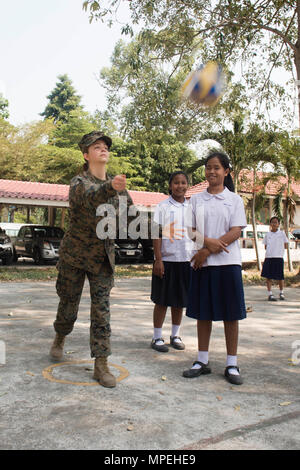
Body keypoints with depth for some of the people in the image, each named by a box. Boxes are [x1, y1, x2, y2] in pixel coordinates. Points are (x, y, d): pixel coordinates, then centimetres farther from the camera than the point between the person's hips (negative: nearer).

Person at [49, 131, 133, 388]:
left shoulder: (117, 184, 5)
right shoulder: (79, 181, -11)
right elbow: (89, 197, -36)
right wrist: (110, 188, -56)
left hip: (103, 257, 3)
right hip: (75, 255, -3)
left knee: (102, 311, 0)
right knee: (69, 306, 12)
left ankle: (101, 365, 7)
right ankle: (60, 338, 43)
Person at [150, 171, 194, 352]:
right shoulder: (163, 207, -2)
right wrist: (158, 259, -12)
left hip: (186, 260, 4)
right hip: (166, 259, -4)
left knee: (180, 300, 12)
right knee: (162, 301, 3)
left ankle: (175, 335, 25)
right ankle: (157, 338, 14)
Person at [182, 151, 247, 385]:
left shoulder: (234, 199, 4)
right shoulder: (196, 199, 10)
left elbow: (235, 232, -5)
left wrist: (208, 250, -13)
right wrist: (207, 241, -15)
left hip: (228, 262, -2)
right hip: (202, 263, 2)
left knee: (231, 313, 1)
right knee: (203, 313, 7)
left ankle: (232, 364, 11)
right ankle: (203, 361, 18)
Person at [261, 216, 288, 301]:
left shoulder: (282, 233, 5)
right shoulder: (267, 234, 10)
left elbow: (286, 246, 7)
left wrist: (278, 248, 0)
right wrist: (272, 248, 1)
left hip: (279, 257, -2)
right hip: (268, 257, 2)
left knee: (280, 277, 3)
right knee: (268, 276, 0)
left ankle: (281, 293, 23)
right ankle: (270, 294, 6)